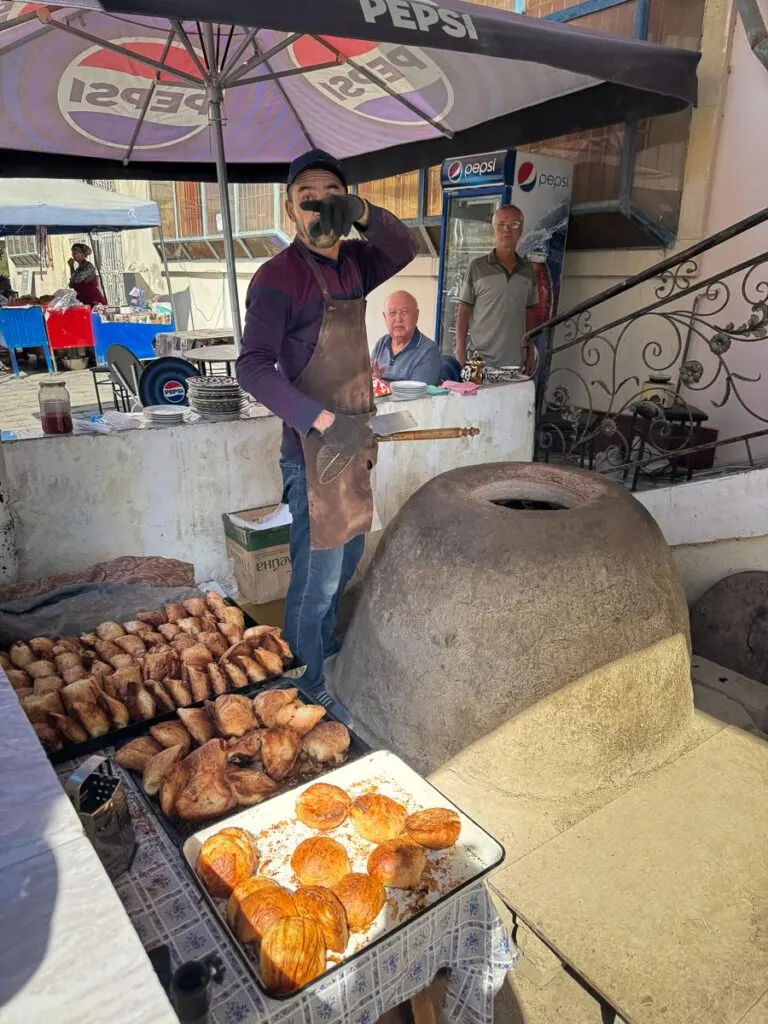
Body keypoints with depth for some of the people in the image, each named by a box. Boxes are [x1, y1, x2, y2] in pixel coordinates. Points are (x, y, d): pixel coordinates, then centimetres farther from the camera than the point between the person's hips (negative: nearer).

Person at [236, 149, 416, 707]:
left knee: (346, 563, 21)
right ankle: (308, 686, 21)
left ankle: (327, 652, 42)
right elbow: (253, 368, -22)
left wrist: (364, 213, -22)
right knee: (317, 580, 2)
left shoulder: (353, 263, 9)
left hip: (355, 441, 8)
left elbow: (404, 251, -4)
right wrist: (326, 422, -31)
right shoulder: (278, 276, -14)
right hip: (317, 451, -8)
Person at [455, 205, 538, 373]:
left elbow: (528, 314, 17)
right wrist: (460, 351, -6)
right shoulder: (477, 267, 1)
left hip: (516, 361, 4)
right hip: (480, 360, -3)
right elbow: (464, 311, 1)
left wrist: (531, 353, 12)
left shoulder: (528, 270, 12)